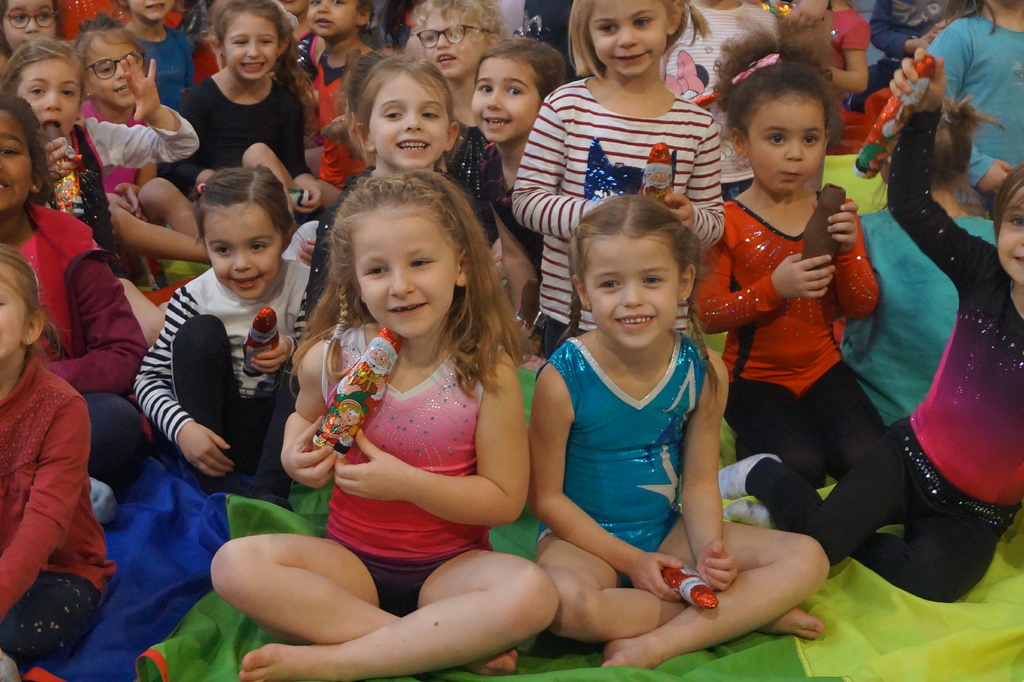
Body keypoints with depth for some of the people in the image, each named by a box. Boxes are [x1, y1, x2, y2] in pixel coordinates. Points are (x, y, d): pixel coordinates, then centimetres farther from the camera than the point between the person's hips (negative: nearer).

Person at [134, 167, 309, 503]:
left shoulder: (305, 287, -13)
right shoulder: (194, 297, -10)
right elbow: (148, 377, -7)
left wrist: (294, 352, -27)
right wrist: (182, 427, -24)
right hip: (217, 441, 1)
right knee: (200, 333, -20)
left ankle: (266, 491, -28)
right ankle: (217, 486, -24)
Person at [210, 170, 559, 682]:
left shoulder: (487, 371, -14)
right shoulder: (330, 357, -7)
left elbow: (505, 500, -11)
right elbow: (306, 415, 18)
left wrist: (406, 482, -23)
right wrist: (295, 457, -5)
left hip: (452, 565, -2)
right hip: (351, 559, 3)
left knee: (532, 594, -33)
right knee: (235, 566, -24)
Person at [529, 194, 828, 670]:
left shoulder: (704, 371, -7)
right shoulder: (564, 378, -17)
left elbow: (700, 484, 0)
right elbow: (546, 496, -10)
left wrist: (708, 551, -20)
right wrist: (630, 560, -13)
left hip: (666, 532, 4)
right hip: (585, 538, -4)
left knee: (806, 559, -11)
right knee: (564, 601, -39)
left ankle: (654, 645, -22)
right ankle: (745, 612, -18)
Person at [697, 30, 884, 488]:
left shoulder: (835, 213, 4)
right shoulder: (728, 223, -9)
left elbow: (862, 308, 3)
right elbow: (706, 314, -15)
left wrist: (848, 251, -15)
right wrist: (773, 288, -27)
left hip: (822, 367, 4)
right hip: (754, 375, -4)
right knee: (800, 466, -25)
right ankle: (752, 451, 6)